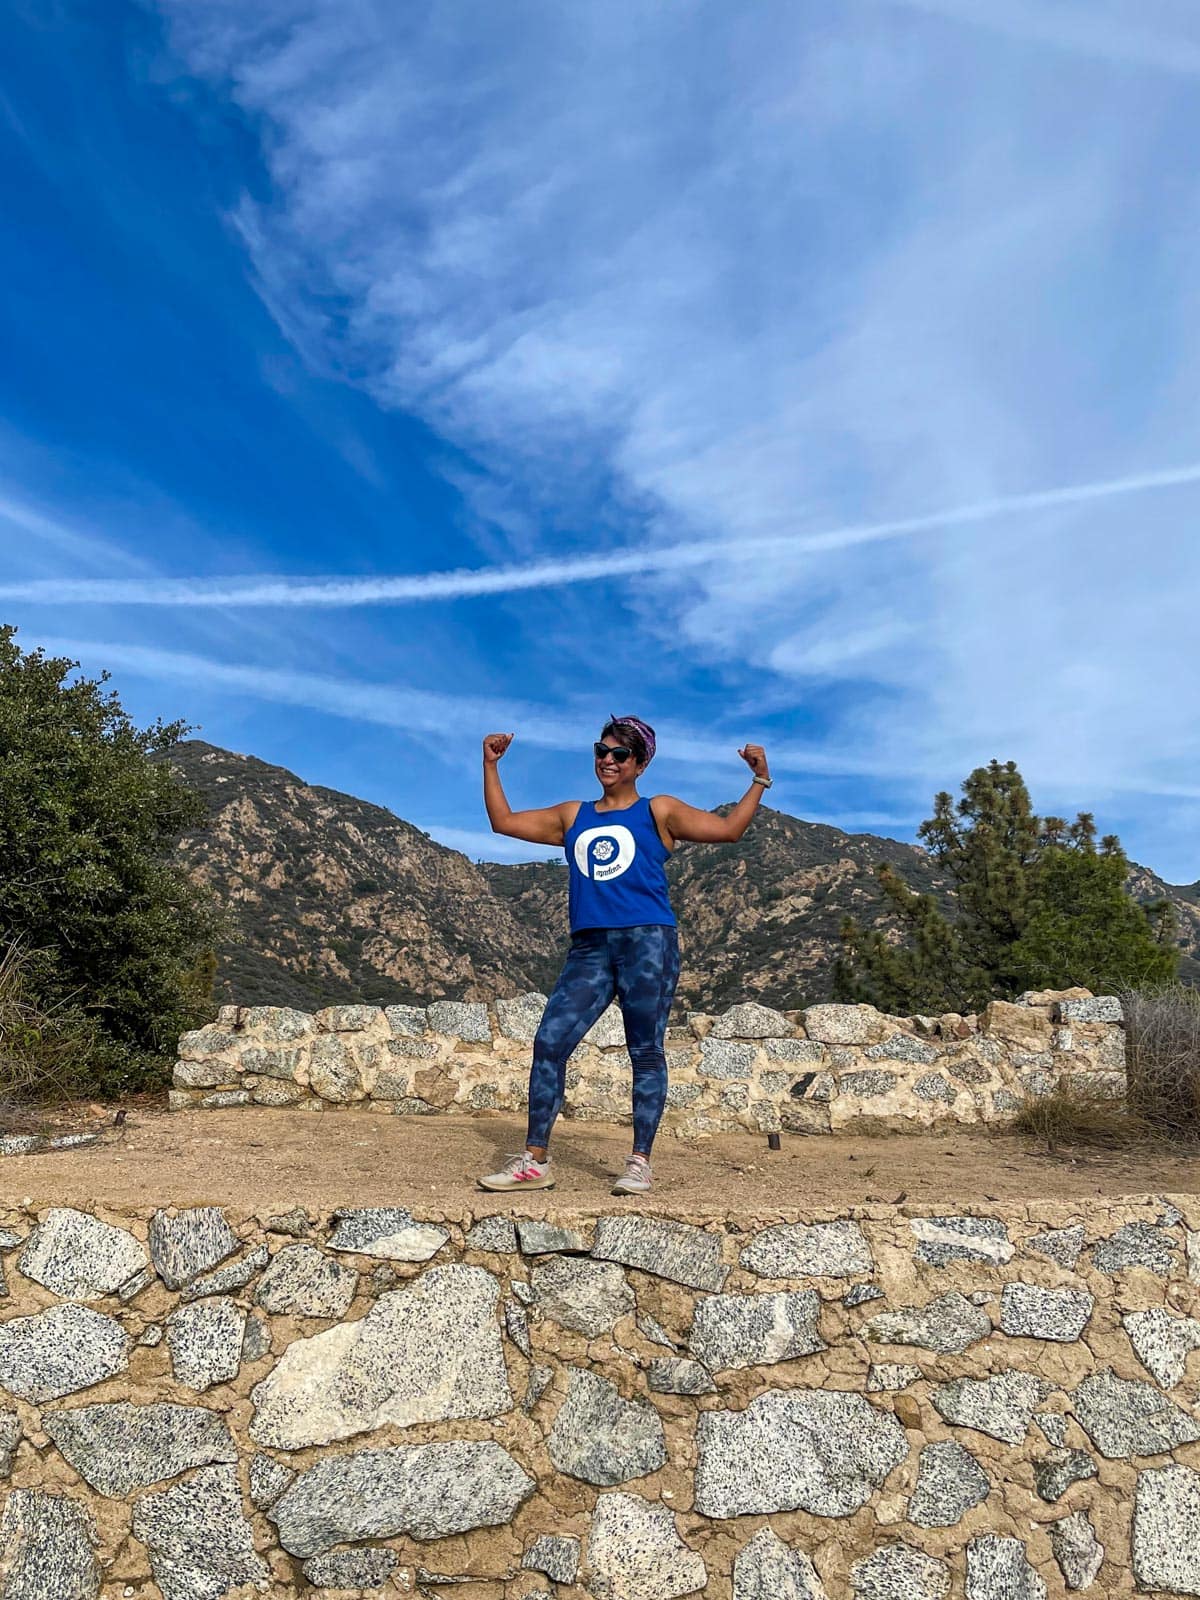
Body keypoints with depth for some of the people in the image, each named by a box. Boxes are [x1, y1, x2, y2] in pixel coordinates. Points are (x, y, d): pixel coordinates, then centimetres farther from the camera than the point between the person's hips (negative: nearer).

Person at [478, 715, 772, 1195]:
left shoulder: (658, 812, 8)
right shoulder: (572, 817, 19)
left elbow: (727, 828, 4)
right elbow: (503, 821, 23)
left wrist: (759, 782, -3)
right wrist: (491, 765, 19)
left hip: (648, 942, -3)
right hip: (588, 948, 4)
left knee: (645, 1052, 0)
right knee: (549, 1041, -6)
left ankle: (640, 1163, 8)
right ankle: (534, 1161, 1)